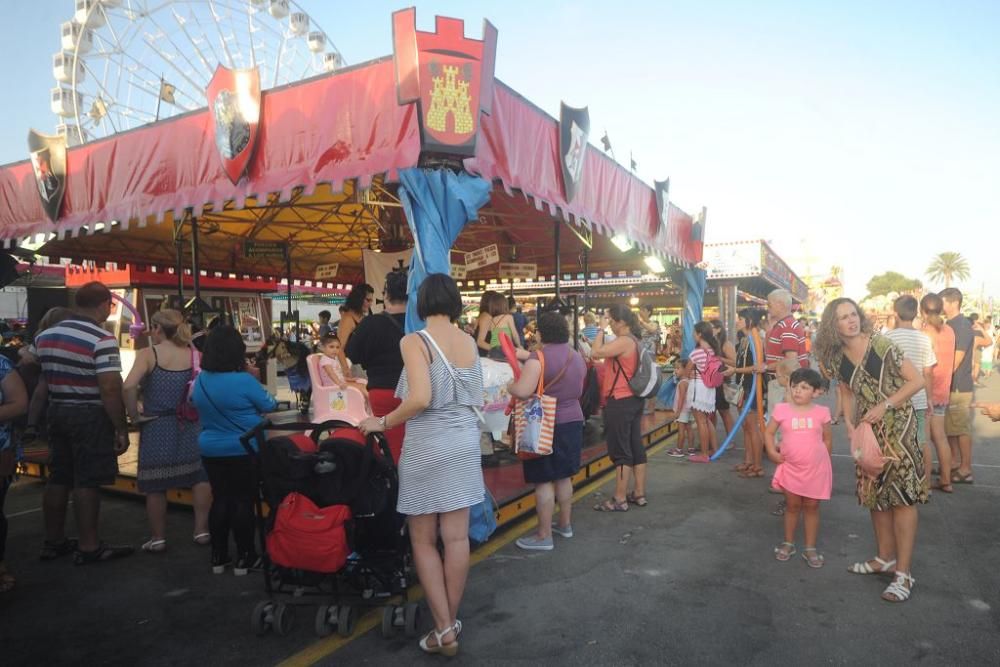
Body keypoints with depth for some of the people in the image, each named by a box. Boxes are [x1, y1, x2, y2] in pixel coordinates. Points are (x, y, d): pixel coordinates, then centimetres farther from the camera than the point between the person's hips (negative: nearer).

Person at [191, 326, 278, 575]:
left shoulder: (201, 380, -1)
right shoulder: (244, 380, -20)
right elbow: (269, 406, -6)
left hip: (211, 450, 6)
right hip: (243, 451, -6)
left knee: (220, 500, 13)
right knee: (243, 501, 3)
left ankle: (219, 557, 21)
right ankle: (244, 558, 10)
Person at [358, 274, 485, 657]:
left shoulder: (415, 341, -13)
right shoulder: (469, 342, 2)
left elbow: (420, 399, -24)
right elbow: (477, 399, 4)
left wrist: (383, 423, -10)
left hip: (427, 446, -5)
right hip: (465, 442, 5)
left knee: (423, 540, 10)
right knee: (456, 537, 11)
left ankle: (443, 629, 12)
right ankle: (451, 621, 26)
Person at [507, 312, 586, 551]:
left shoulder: (539, 357, -18)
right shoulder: (577, 356, 7)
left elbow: (522, 391, -27)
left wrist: (509, 385, -7)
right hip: (573, 421, 8)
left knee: (543, 480, 0)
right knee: (563, 475, 19)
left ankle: (544, 536, 6)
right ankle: (565, 524, 32)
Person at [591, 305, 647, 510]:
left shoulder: (624, 341, -18)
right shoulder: (633, 340, 13)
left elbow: (595, 353, -22)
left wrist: (602, 328, -14)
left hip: (620, 402, -10)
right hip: (633, 399, 10)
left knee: (621, 451, -4)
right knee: (635, 448, 13)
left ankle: (619, 499, 3)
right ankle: (639, 494, 21)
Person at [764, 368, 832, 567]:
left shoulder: (821, 412, -6)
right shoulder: (782, 410, -6)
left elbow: (828, 438, 7)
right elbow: (769, 432, 4)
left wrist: (823, 459, 8)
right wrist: (772, 451, -8)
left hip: (816, 469, 0)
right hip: (791, 468, 1)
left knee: (812, 507, 10)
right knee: (792, 506, 13)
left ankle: (810, 548, 21)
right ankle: (788, 543, 27)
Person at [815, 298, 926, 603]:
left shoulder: (881, 345, -15)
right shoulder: (836, 358, 0)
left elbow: (917, 381, -13)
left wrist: (884, 406, -19)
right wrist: (849, 422, 0)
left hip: (896, 424, -6)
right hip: (867, 429, 6)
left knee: (902, 493, -7)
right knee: (875, 493, 13)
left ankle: (904, 572, -1)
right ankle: (886, 557, 29)